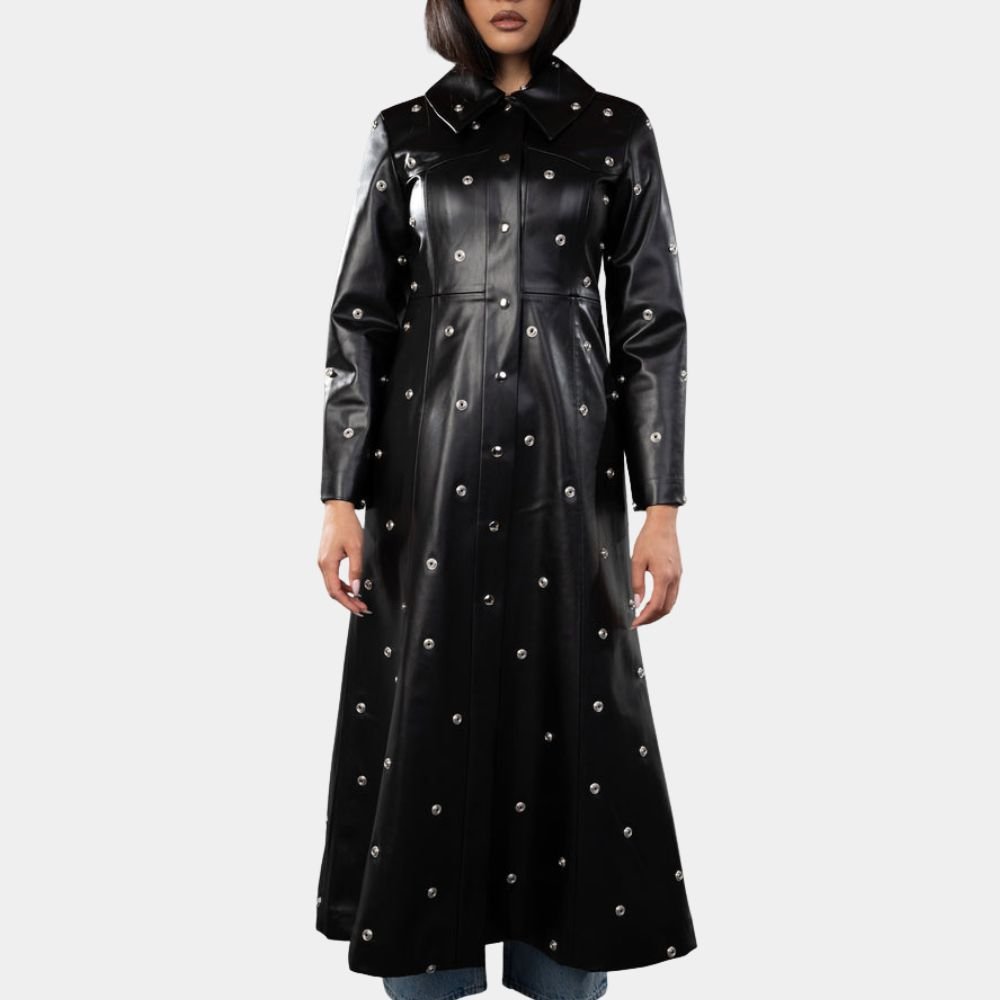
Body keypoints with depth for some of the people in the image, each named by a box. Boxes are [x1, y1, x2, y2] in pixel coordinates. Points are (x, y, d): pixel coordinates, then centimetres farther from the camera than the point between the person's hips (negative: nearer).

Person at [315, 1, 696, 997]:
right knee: (430, 703, 5)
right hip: (431, 458, 0)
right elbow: (358, 319, 4)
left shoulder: (616, 130, 7)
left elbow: (652, 323, 3)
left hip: (565, 462, 0)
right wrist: (340, 496, -3)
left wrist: (663, 506, -3)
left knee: (568, 703, 4)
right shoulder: (405, 131, 7)